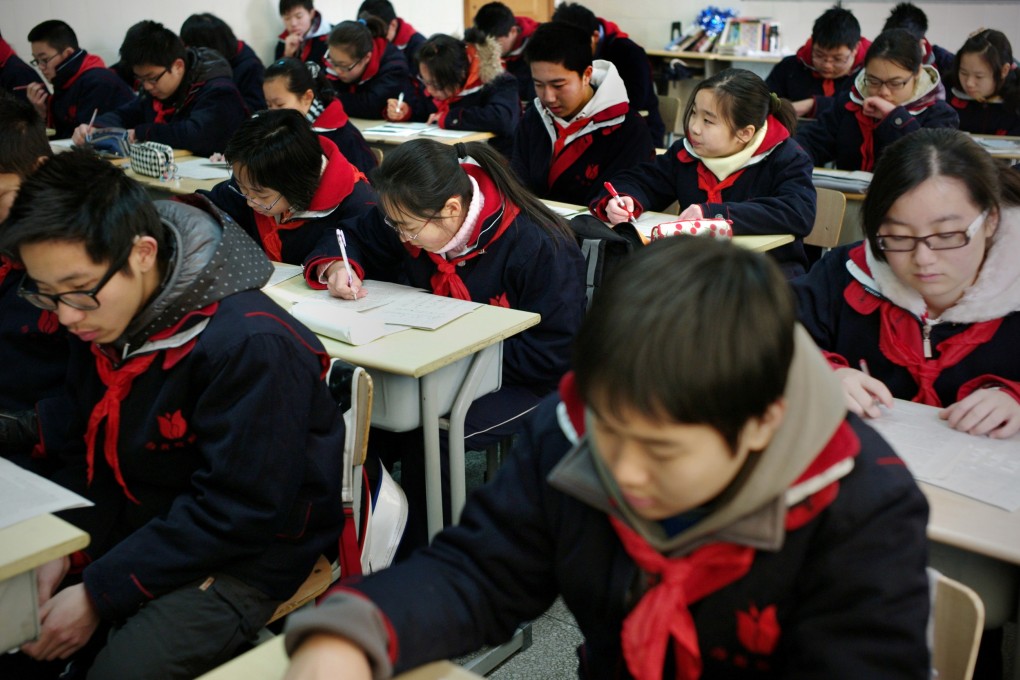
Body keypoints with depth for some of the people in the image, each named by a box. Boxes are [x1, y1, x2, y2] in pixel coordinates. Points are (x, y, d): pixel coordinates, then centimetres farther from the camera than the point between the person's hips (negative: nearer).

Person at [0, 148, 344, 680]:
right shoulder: (100, 323, -2)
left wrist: (100, 594, -21)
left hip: (245, 553, -7)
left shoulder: (252, 346, -28)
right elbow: (80, 450, 9)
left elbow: (235, 512, -24)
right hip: (138, 527, 7)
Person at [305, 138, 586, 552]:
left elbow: (553, 356, -22)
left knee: (424, 438, -29)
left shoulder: (541, 248, -24)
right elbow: (355, 238, 11)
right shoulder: (413, 217, -6)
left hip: (523, 383, -6)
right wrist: (336, 268, -13)